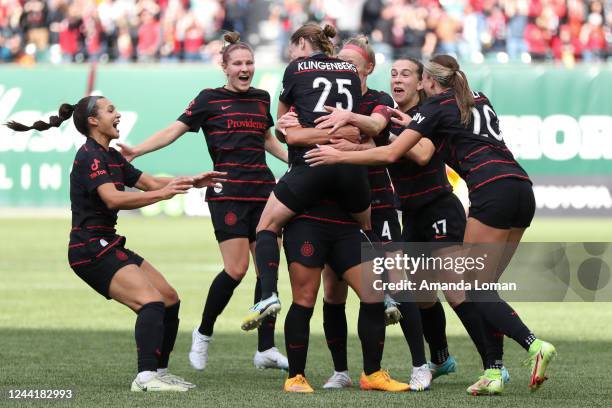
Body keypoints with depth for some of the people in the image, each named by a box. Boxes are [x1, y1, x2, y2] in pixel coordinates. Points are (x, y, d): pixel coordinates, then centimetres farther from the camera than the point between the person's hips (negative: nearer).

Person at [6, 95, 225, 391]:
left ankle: (159, 372, 14)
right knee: (152, 302, -24)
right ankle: (146, 377, -34)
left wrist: (192, 181, 6)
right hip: (91, 250, -10)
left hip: (108, 245, 10)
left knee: (170, 299, 9)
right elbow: (112, 199, -28)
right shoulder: (90, 156, -14)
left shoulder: (111, 157, 17)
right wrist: (162, 194, -29)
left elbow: (149, 182, 17)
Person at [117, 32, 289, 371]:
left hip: (263, 191, 5)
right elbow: (174, 130, -3)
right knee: (236, 269, -14)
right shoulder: (209, 99, 1)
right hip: (228, 192, -5)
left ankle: (266, 350, 6)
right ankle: (203, 334, 6)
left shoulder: (261, 98, 15)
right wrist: (136, 150, -14)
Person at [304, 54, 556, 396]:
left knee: (475, 289, -5)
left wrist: (339, 156, 6)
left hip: (493, 190, -7)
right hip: (522, 187, 7)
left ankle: (534, 345, -23)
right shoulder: (479, 99, 25)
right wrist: (412, 124, 38)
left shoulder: (435, 107, 5)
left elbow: (390, 153, -1)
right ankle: (494, 372, 1)